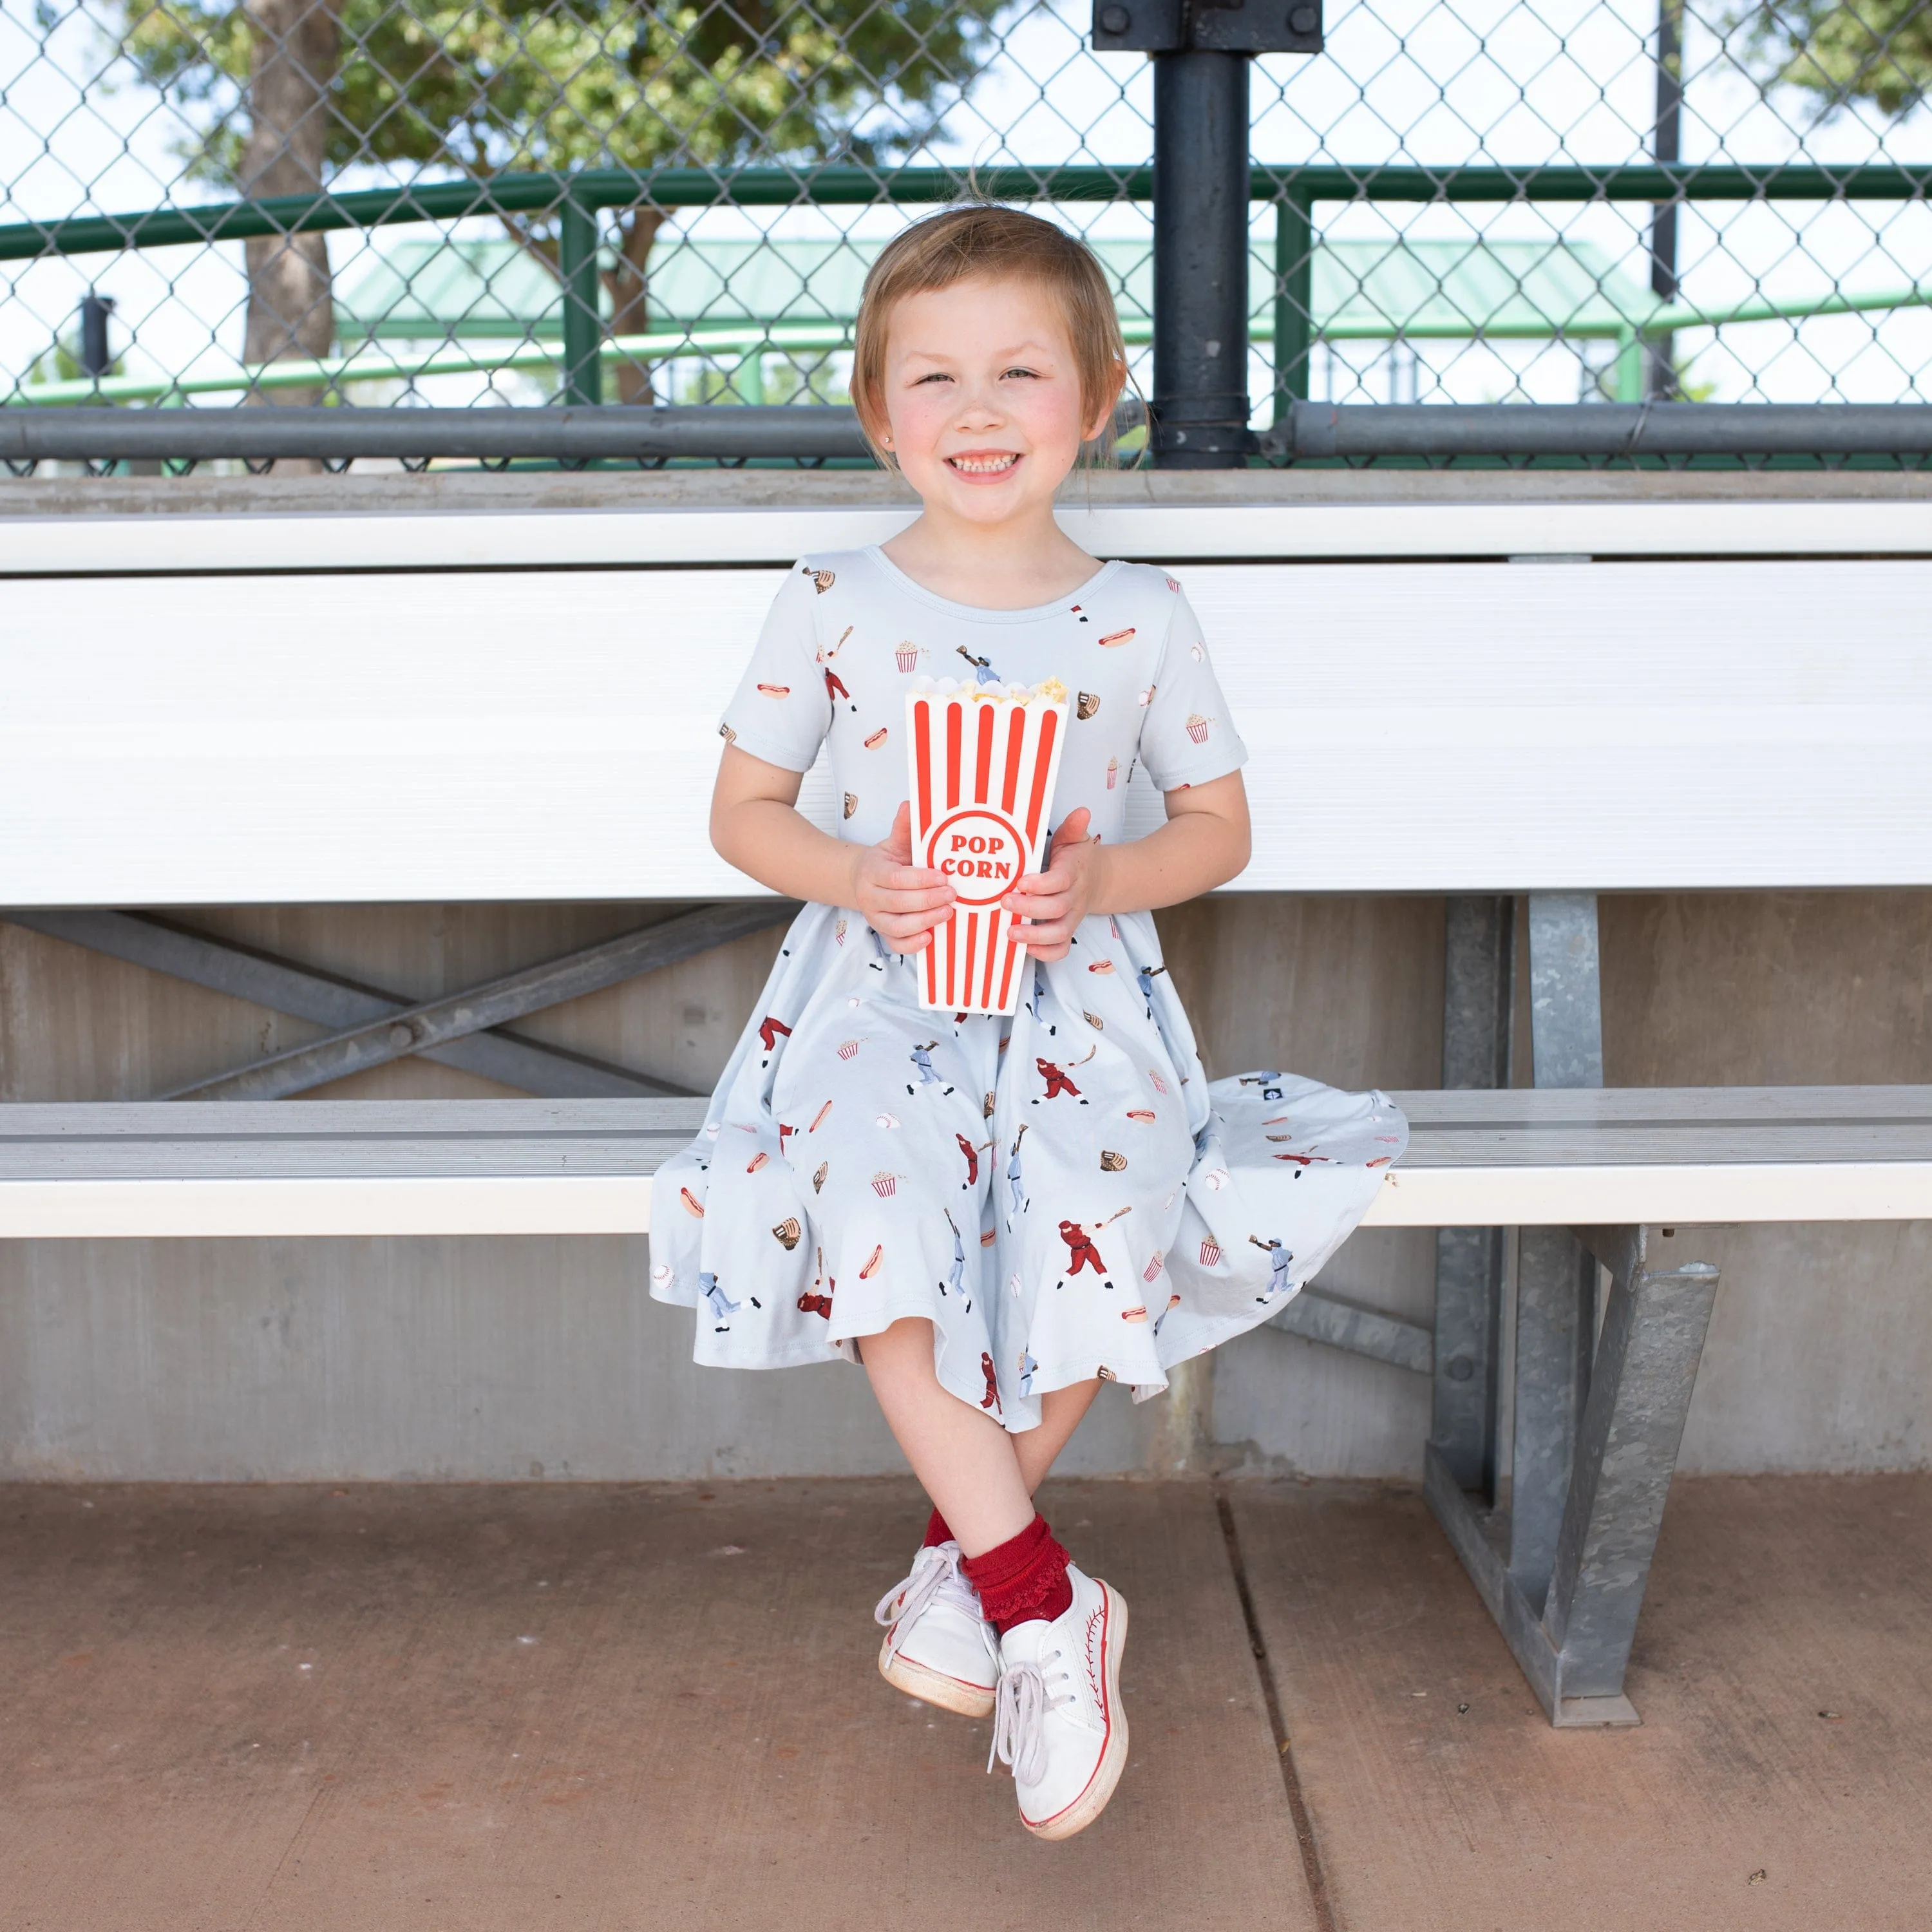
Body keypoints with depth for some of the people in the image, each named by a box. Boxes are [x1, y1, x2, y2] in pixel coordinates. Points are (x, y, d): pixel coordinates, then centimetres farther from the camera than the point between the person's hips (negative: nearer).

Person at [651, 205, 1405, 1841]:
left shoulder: (1140, 616, 3)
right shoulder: (832, 604, 2)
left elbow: (1219, 825, 9)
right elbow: (746, 809, 8)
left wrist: (1102, 881, -11)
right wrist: (855, 880, -12)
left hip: (1080, 987, 1)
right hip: (882, 981, 0)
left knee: (1102, 1225, -27)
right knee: (873, 1201, -30)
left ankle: (971, 1554, 0)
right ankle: (1043, 1602, -18)